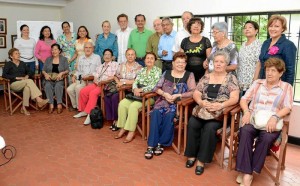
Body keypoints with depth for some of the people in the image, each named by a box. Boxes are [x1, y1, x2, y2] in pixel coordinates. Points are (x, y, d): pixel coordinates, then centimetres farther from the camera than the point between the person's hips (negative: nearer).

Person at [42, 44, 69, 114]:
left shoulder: (64, 59, 12)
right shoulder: (48, 59, 19)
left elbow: (67, 70, 3)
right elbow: (43, 70, 14)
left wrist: (61, 73, -17)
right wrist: (45, 74, -9)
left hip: (59, 79, -2)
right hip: (49, 79, 2)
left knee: (58, 86, -35)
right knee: (47, 86, -32)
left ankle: (59, 104, -34)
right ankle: (51, 105, -34)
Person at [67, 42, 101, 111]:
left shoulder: (97, 57, 4)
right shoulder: (81, 58, 21)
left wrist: (89, 76, -17)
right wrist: (74, 76, 6)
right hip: (80, 79, 5)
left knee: (78, 87, -30)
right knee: (69, 89, -18)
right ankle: (75, 105, 4)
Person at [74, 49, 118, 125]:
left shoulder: (115, 64, 5)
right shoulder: (101, 66, 27)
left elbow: (114, 76, -9)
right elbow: (95, 76, 19)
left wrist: (102, 81, -15)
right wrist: (96, 81, -5)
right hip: (98, 84, 7)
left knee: (93, 93, -32)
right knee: (83, 91, -13)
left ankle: (89, 114, -30)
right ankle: (83, 111, 0)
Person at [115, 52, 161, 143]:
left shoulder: (157, 70, -1)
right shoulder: (142, 70, 17)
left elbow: (154, 86, -13)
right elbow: (135, 82, 10)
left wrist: (141, 90, -16)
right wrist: (135, 89, -12)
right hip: (138, 95, 6)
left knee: (133, 106, -30)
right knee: (122, 103, -16)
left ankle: (131, 132, -19)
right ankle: (123, 128, -6)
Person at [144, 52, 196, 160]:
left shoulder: (189, 75, 7)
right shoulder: (166, 73, 15)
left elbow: (193, 92, -5)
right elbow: (156, 88, 8)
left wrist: (178, 95, -16)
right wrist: (165, 94, -11)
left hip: (179, 104, -2)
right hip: (163, 101, 2)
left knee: (169, 115, -32)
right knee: (155, 113, -28)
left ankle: (161, 143, -15)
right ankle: (151, 145, -26)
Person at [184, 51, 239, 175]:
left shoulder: (231, 78, 4)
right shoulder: (206, 77, 15)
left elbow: (234, 98, -6)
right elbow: (196, 94, 10)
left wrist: (220, 105, -22)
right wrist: (201, 102, -13)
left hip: (220, 113, -3)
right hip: (202, 110, 3)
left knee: (210, 128, -30)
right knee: (192, 124, -25)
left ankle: (201, 160, -17)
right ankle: (192, 155, -9)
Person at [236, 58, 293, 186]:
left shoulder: (287, 87, 11)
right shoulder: (257, 83, 18)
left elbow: (287, 107, -2)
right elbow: (244, 99, 12)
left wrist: (275, 117, -22)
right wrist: (246, 112, -9)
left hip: (271, 123, -1)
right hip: (252, 120, 2)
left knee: (266, 138, -34)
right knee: (245, 132, -32)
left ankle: (248, 172, -22)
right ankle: (246, 172, -30)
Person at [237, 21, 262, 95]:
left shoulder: (258, 44, -9)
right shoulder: (243, 44, 13)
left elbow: (259, 64, -14)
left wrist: (255, 81, -18)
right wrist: (238, 80, 14)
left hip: (250, 82, -7)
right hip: (241, 81, 7)